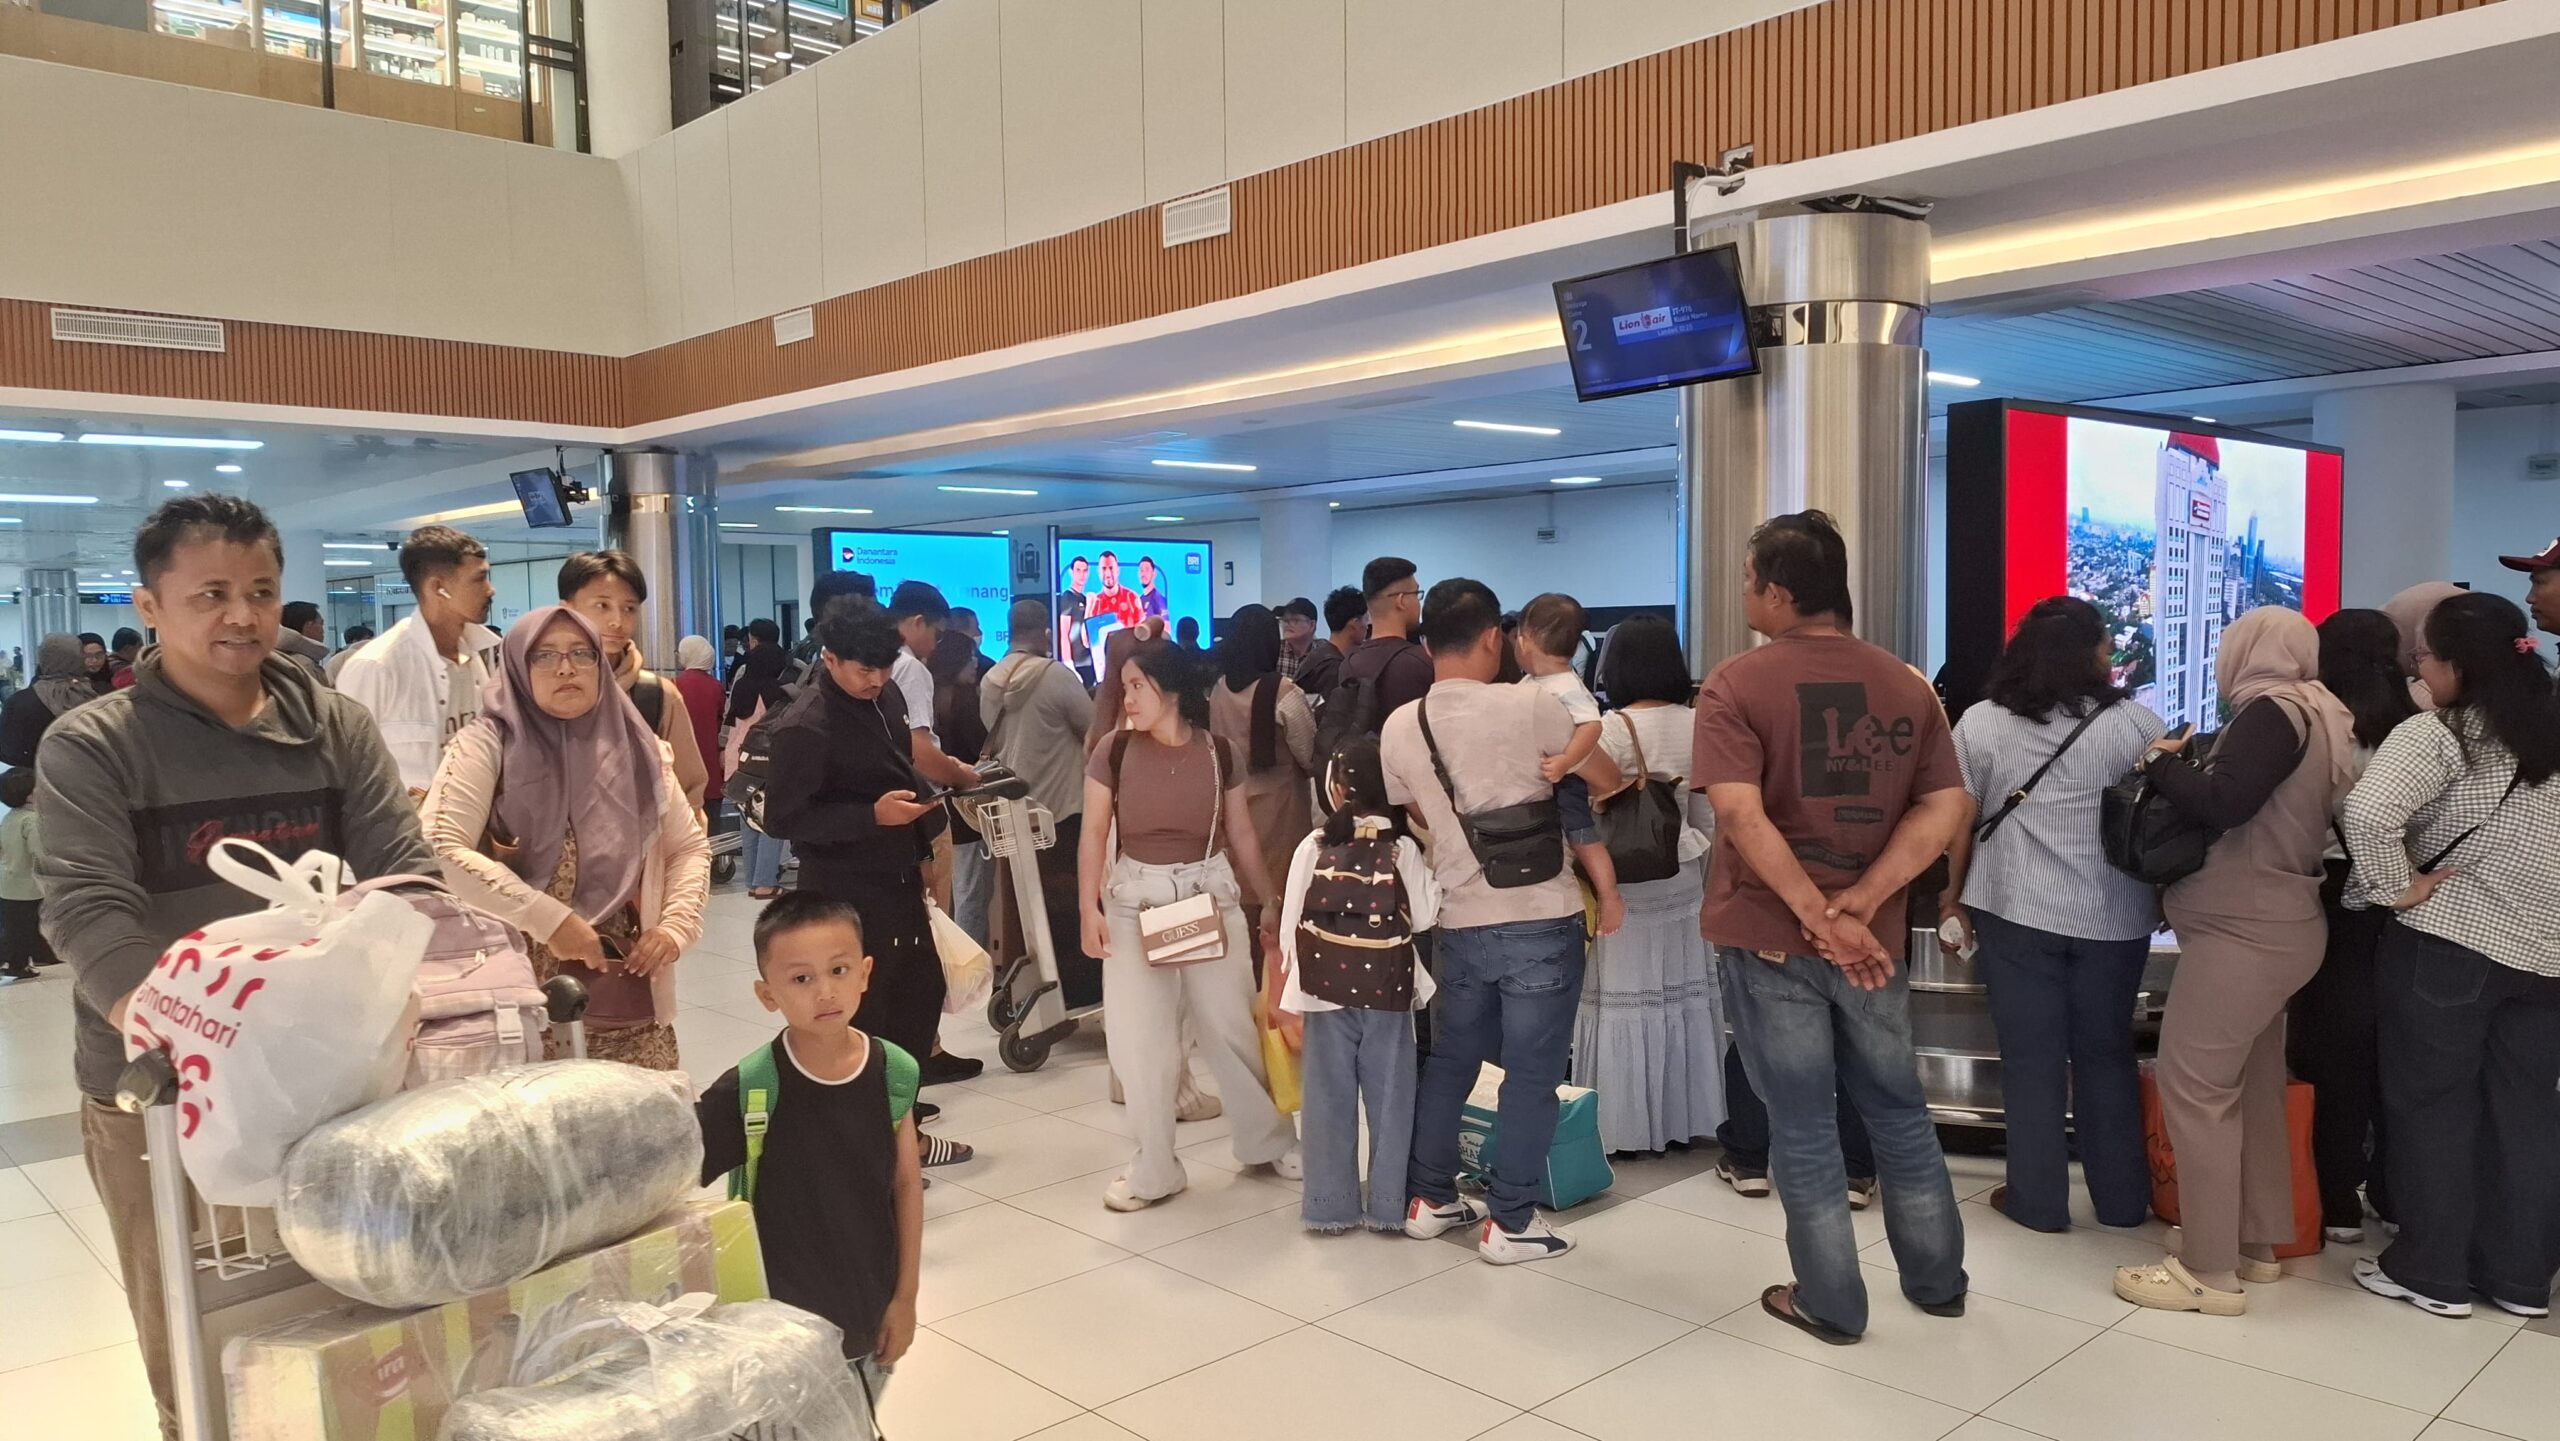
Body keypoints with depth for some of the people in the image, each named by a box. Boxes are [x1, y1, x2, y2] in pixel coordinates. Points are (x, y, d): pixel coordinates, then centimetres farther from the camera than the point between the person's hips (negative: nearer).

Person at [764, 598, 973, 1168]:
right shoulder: (804, 725, -19)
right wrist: (873, 816, -26)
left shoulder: (886, 699, 6)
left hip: (898, 877, 9)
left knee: (921, 993, 15)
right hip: (845, 891, -9)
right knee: (860, 1013, 0)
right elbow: (782, 818, -20)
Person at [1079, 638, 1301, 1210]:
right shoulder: (1113, 753, -5)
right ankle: (1154, 1168, 17)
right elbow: (1094, 834, -3)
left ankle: (1270, 1141, 28)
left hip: (1211, 895, 0)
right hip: (1135, 900, 0)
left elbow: (1240, 834, 6)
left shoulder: (1220, 753, -2)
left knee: (1231, 1025, 7)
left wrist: (1270, 902, 9)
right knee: (1140, 1036, 2)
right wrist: (1089, 908, -12)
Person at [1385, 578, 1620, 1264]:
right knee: (1532, 1076, 6)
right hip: (1542, 923, -4)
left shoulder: (1399, 728, 0)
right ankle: (1510, 1223, 13)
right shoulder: (1529, 706, -12)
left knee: (1448, 1062, 19)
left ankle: (1429, 1199, 29)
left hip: (1458, 924, 5)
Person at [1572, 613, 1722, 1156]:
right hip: (1682, 880, 5)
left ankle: (1629, 1126, 8)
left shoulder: (1611, 730, -14)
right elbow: (1709, 816, 7)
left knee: (1626, 999, 2)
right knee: (1684, 994, 12)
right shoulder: (1699, 725, 1)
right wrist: (1687, 848, 17)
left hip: (1626, 884, -5)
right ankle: (1685, 1118, 21)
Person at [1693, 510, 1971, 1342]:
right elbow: (1946, 808, -5)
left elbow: (1741, 815, -23)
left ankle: (1831, 1304, 21)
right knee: (1897, 1109, 20)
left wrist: (1817, 916, -20)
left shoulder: (1737, 685, -12)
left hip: (1769, 936, -4)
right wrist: (1861, 901, -12)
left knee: (1802, 1125, 8)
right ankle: (1937, 1281, 35)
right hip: (1872, 936, 4)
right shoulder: (1904, 684, 2)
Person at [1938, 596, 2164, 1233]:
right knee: (2107, 1055, 14)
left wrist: (1953, 899, 12)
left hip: (2014, 910, -1)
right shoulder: (2135, 722, -2)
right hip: (2113, 916, 1)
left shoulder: (1980, 722, 0)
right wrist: (2165, 899, 16)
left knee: (2030, 1058, 7)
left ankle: (2037, 1200, 13)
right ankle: (2122, 1199, 24)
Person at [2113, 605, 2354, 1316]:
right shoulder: (2317, 716, 15)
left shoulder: (2275, 712, -13)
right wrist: (2186, 768, 7)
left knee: (2194, 1085, -7)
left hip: (2241, 930, -10)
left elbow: (2224, 803, -24)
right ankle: (2258, 1243, 24)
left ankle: (2209, 1270, -3)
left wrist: (2162, 762, -8)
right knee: (2253, 1086, 15)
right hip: (2272, 926, 10)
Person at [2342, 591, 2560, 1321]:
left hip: (2448, 947, -6)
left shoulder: (2438, 735, -14)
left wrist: (2397, 888, -16)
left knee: (2432, 1106, 6)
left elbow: (2368, 811, -30)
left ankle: (2432, 1272, 15)